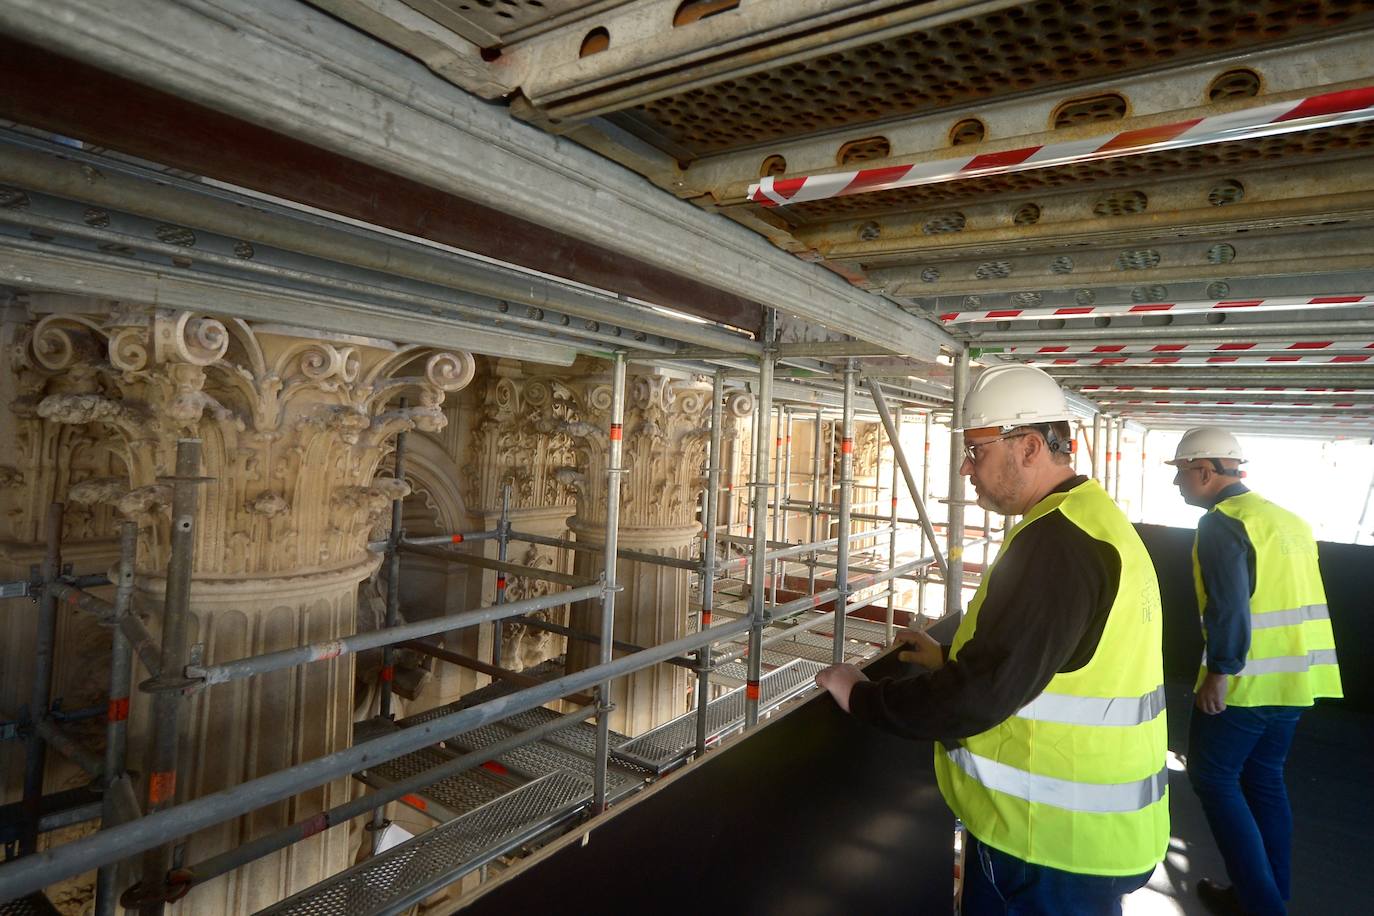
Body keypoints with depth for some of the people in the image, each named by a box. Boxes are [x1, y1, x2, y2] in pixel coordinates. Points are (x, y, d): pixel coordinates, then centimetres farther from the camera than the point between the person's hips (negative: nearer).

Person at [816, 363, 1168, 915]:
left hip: (1051, 840, -9)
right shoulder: (1092, 522, 7)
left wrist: (859, 695, -17)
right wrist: (951, 661, 15)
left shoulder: (1058, 543, -26)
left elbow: (977, 699, -29)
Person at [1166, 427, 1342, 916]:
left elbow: (1229, 607, -24)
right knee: (1264, 778, 17)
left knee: (1213, 778, 4)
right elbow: (1286, 598, 17)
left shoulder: (1221, 523, -16)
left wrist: (1220, 672, -18)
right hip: (1293, 676, 9)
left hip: (1247, 680, -9)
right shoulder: (1287, 519, 12)